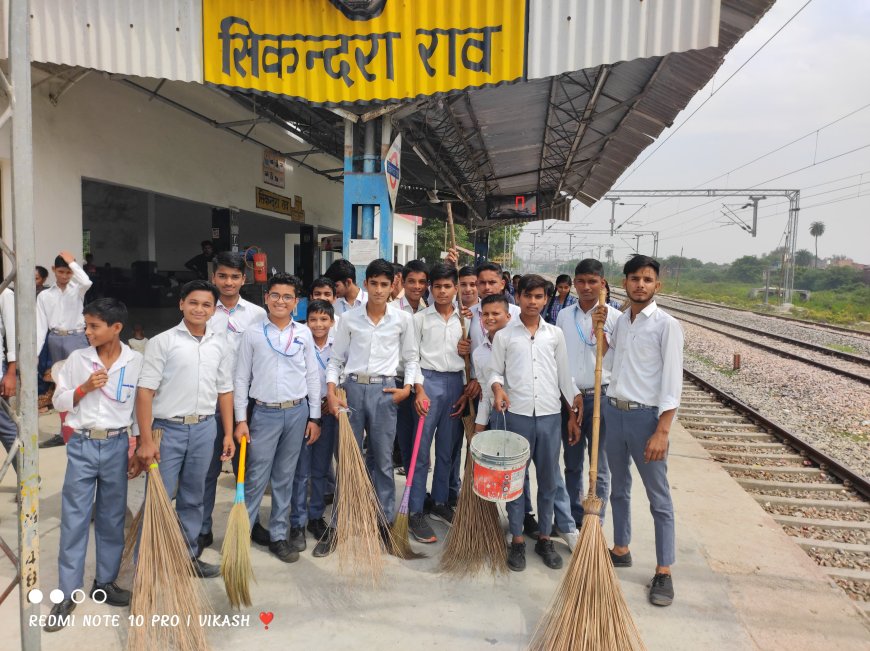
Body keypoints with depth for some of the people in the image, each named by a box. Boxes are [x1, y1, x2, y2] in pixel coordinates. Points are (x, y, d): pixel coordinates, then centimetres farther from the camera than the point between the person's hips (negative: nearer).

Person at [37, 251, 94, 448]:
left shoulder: (77, 290, 3)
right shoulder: (44, 296, 7)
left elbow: (86, 282, -23)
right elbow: (41, 325, 2)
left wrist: (72, 261, -12)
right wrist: (35, 352, -5)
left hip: (76, 339, -3)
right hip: (55, 341, 3)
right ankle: (65, 432, 20)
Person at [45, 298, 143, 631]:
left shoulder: (136, 361, -5)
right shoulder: (77, 358, -2)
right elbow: (59, 402, 4)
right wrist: (85, 388, -14)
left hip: (117, 446, 0)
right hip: (82, 445, 1)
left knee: (112, 518, 11)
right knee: (74, 519, 4)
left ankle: (104, 582, 27)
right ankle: (67, 593, 15)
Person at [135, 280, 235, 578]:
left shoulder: (221, 344, 6)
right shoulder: (162, 342, -6)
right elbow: (145, 391, -9)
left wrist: (228, 433, 8)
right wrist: (145, 439, -14)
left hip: (204, 429, 4)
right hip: (167, 429, -4)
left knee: (193, 498, 16)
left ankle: (188, 556, 30)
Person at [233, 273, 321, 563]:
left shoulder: (303, 333, 3)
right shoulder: (253, 334, -1)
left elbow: (312, 376, 6)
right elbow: (241, 378, 1)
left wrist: (314, 417, 4)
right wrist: (241, 419, -3)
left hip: (297, 412, 2)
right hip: (264, 412, -2)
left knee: (284, 479, 11)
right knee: (255, 479, 1)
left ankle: (278, 536, 23)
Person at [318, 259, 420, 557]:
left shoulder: (403, 319, 0)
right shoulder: (349, 319, 1)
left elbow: (411, 358, 9)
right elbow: (335, 360, 5)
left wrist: (408, 387, -4)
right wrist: (330, 393, -6)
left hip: (384, 391, 0)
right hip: (353, 388, 1)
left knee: (382, 460, 8)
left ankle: (385, 522, 22)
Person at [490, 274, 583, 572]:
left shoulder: (555, 334, 7)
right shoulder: (504, 334, 1)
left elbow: (564, 374, 10)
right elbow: (495, 371, 4)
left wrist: (575, 412, 7)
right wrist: (497, 388, -18)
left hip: (550, 414, 2)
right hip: (517, 414, -2)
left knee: (549, 480, 10)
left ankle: (544, 538, 26)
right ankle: (517, 540, 20)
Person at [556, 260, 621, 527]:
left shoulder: (614, 317, -5)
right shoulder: (564, 316, 7)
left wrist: (599, 329, -20)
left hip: (599, 397, -4)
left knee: (599, 468, 6)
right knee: (572, 464, 15)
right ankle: (573, 518, 29)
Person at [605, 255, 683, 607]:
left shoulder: (666, 325, -10)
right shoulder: (620, 321, 9)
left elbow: (672, 382, -14)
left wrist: (662, 431, -19)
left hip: (646, 416, -6)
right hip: (613, 411, 6)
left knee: (659, 499, 4)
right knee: (619, 488, 18)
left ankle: (663, 572, 15)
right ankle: (621, 549, 34)